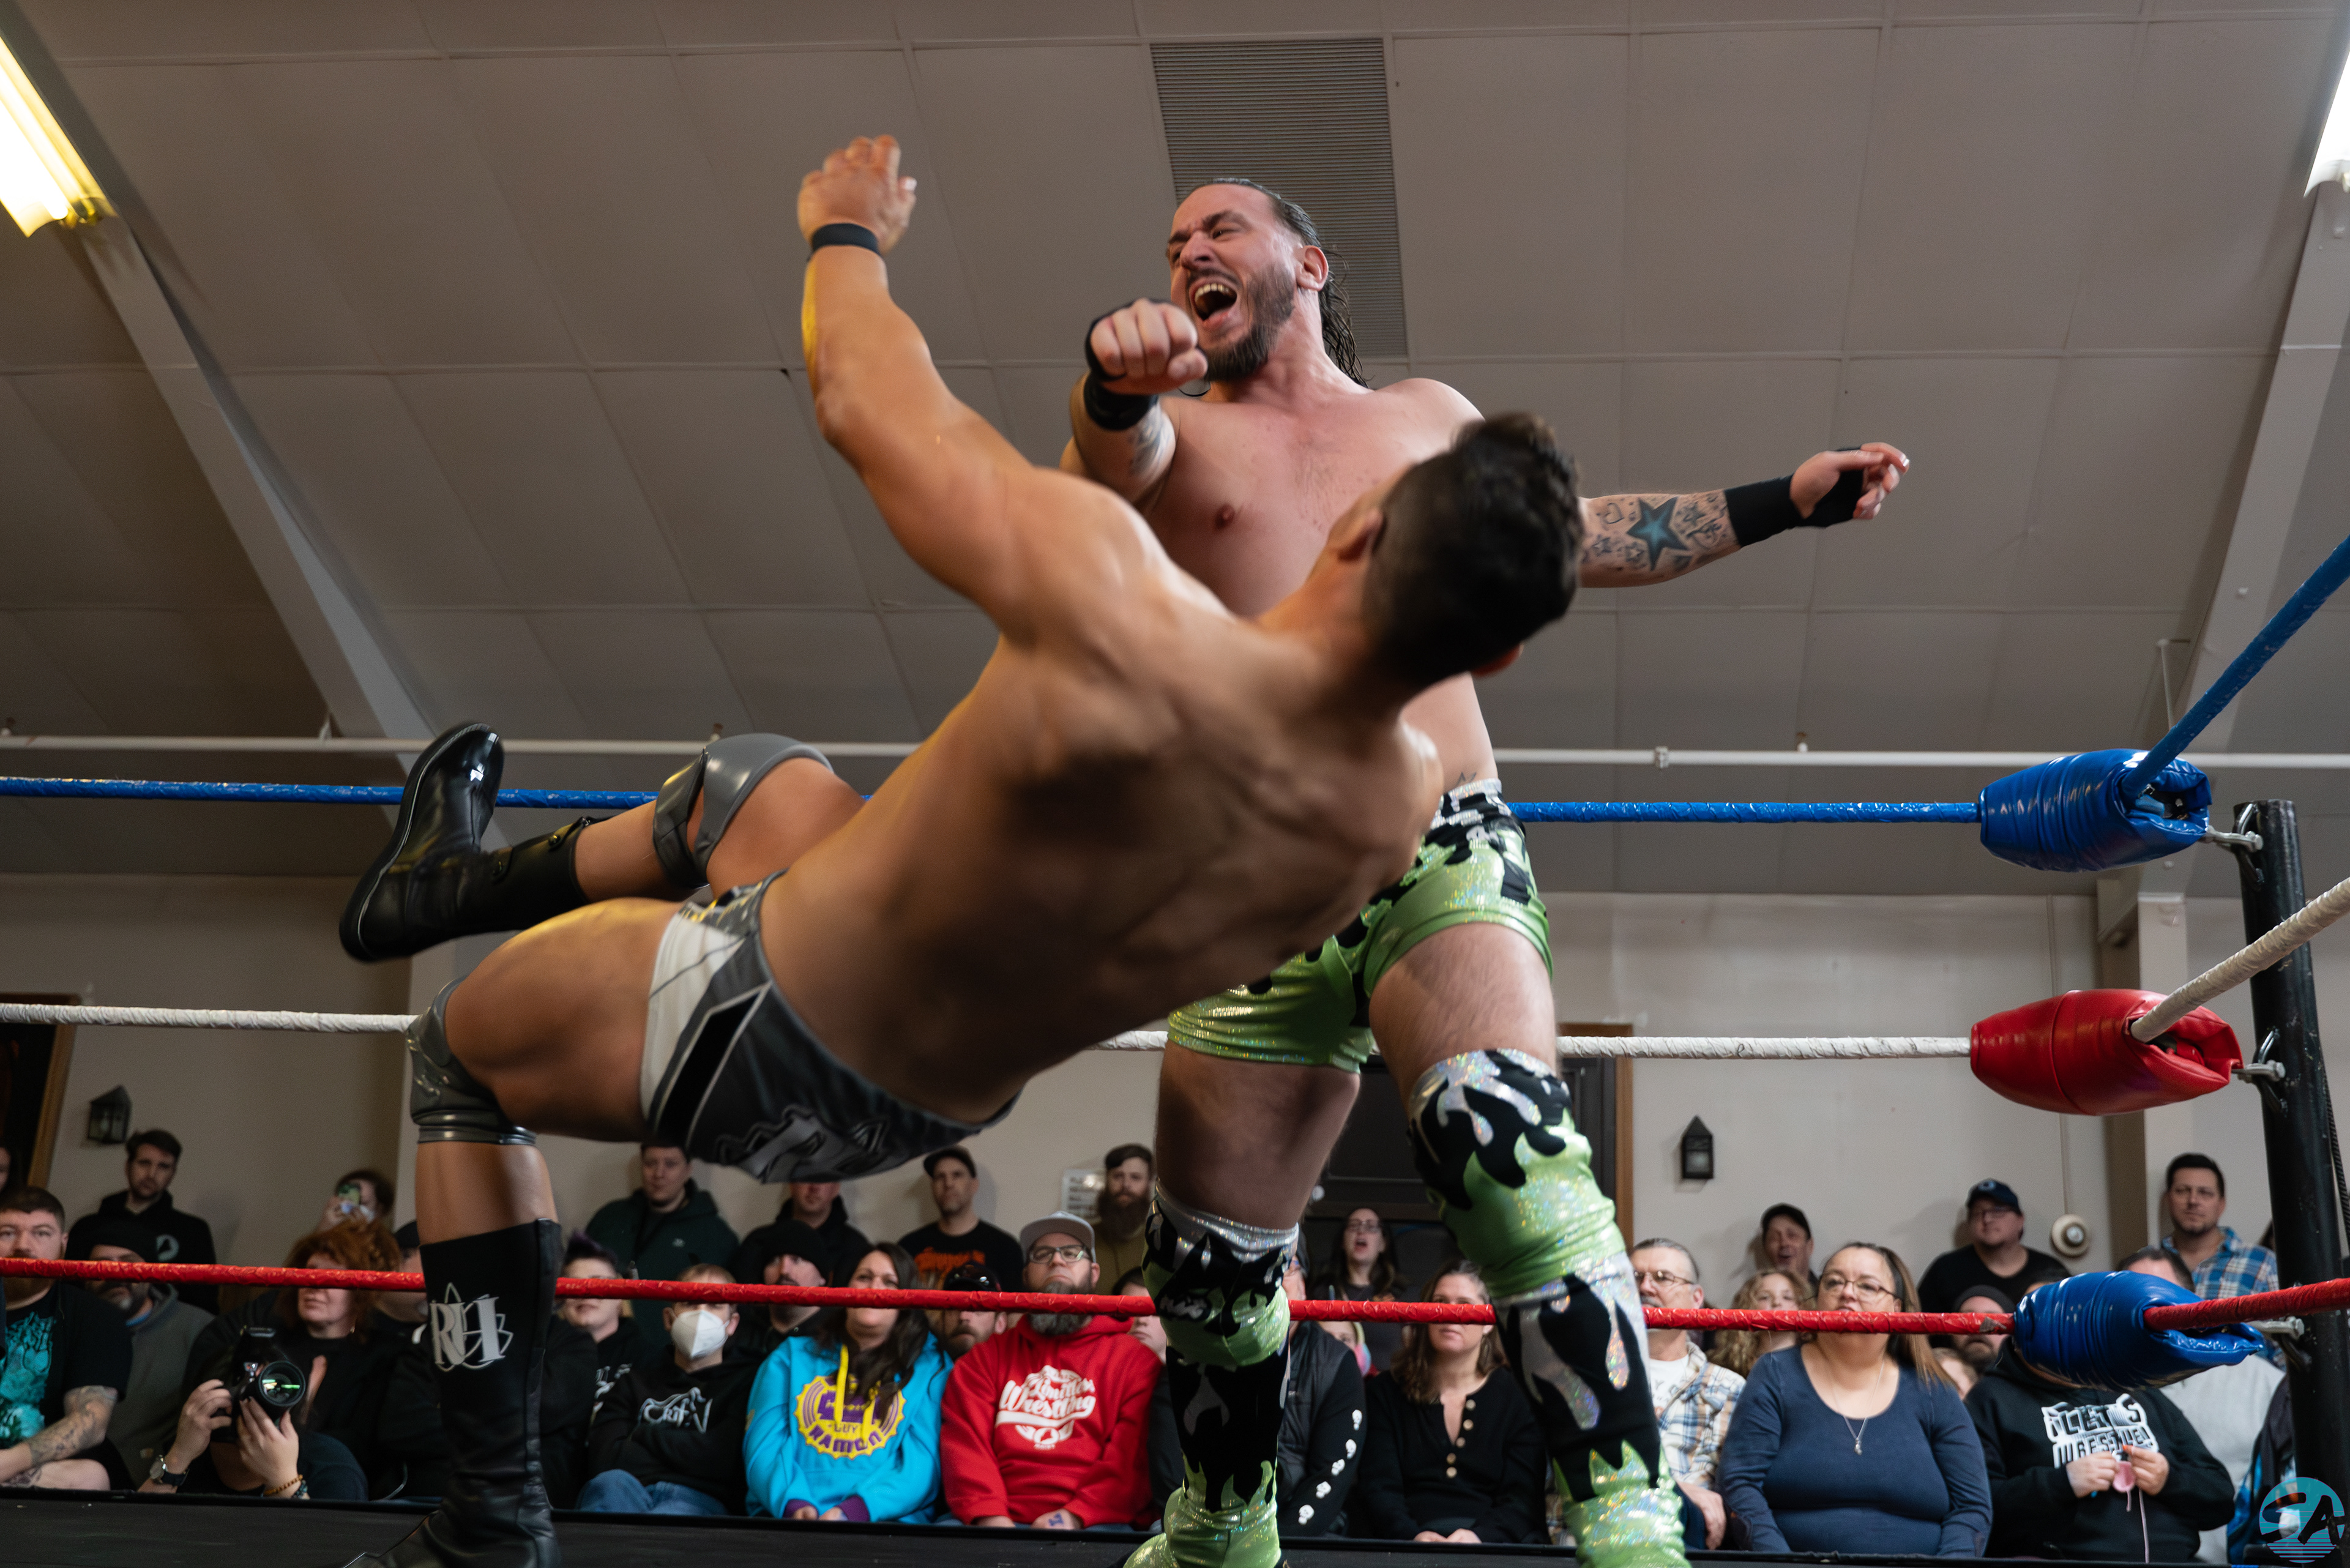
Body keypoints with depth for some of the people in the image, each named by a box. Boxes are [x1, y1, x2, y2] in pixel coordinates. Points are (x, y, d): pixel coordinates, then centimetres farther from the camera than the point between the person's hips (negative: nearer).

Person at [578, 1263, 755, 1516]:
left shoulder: (746, 1382, 23)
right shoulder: (638, 1379, 29)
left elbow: (721, 1460, 4)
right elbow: (603, 1458, 11)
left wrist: (643, 1436, 13)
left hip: (699, 1499, -3)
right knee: (611, 1483, -36)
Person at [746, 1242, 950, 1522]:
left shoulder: (929, 1366, 17)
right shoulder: (791, 1357, 23)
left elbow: (922, 1462, 3)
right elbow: (764, 1446, 11)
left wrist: (855, 1510, -15)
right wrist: (795, 1504, -11)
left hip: (885, 1519, -1)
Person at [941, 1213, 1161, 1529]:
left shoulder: (1135, 1357, 16)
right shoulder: (987, 1356, 24)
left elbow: (1133, 1457, 2)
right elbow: (964, 1441, 9)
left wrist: (1076, 1516, -15)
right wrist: (990, 1516, -12)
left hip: (1093, 1526, -2)